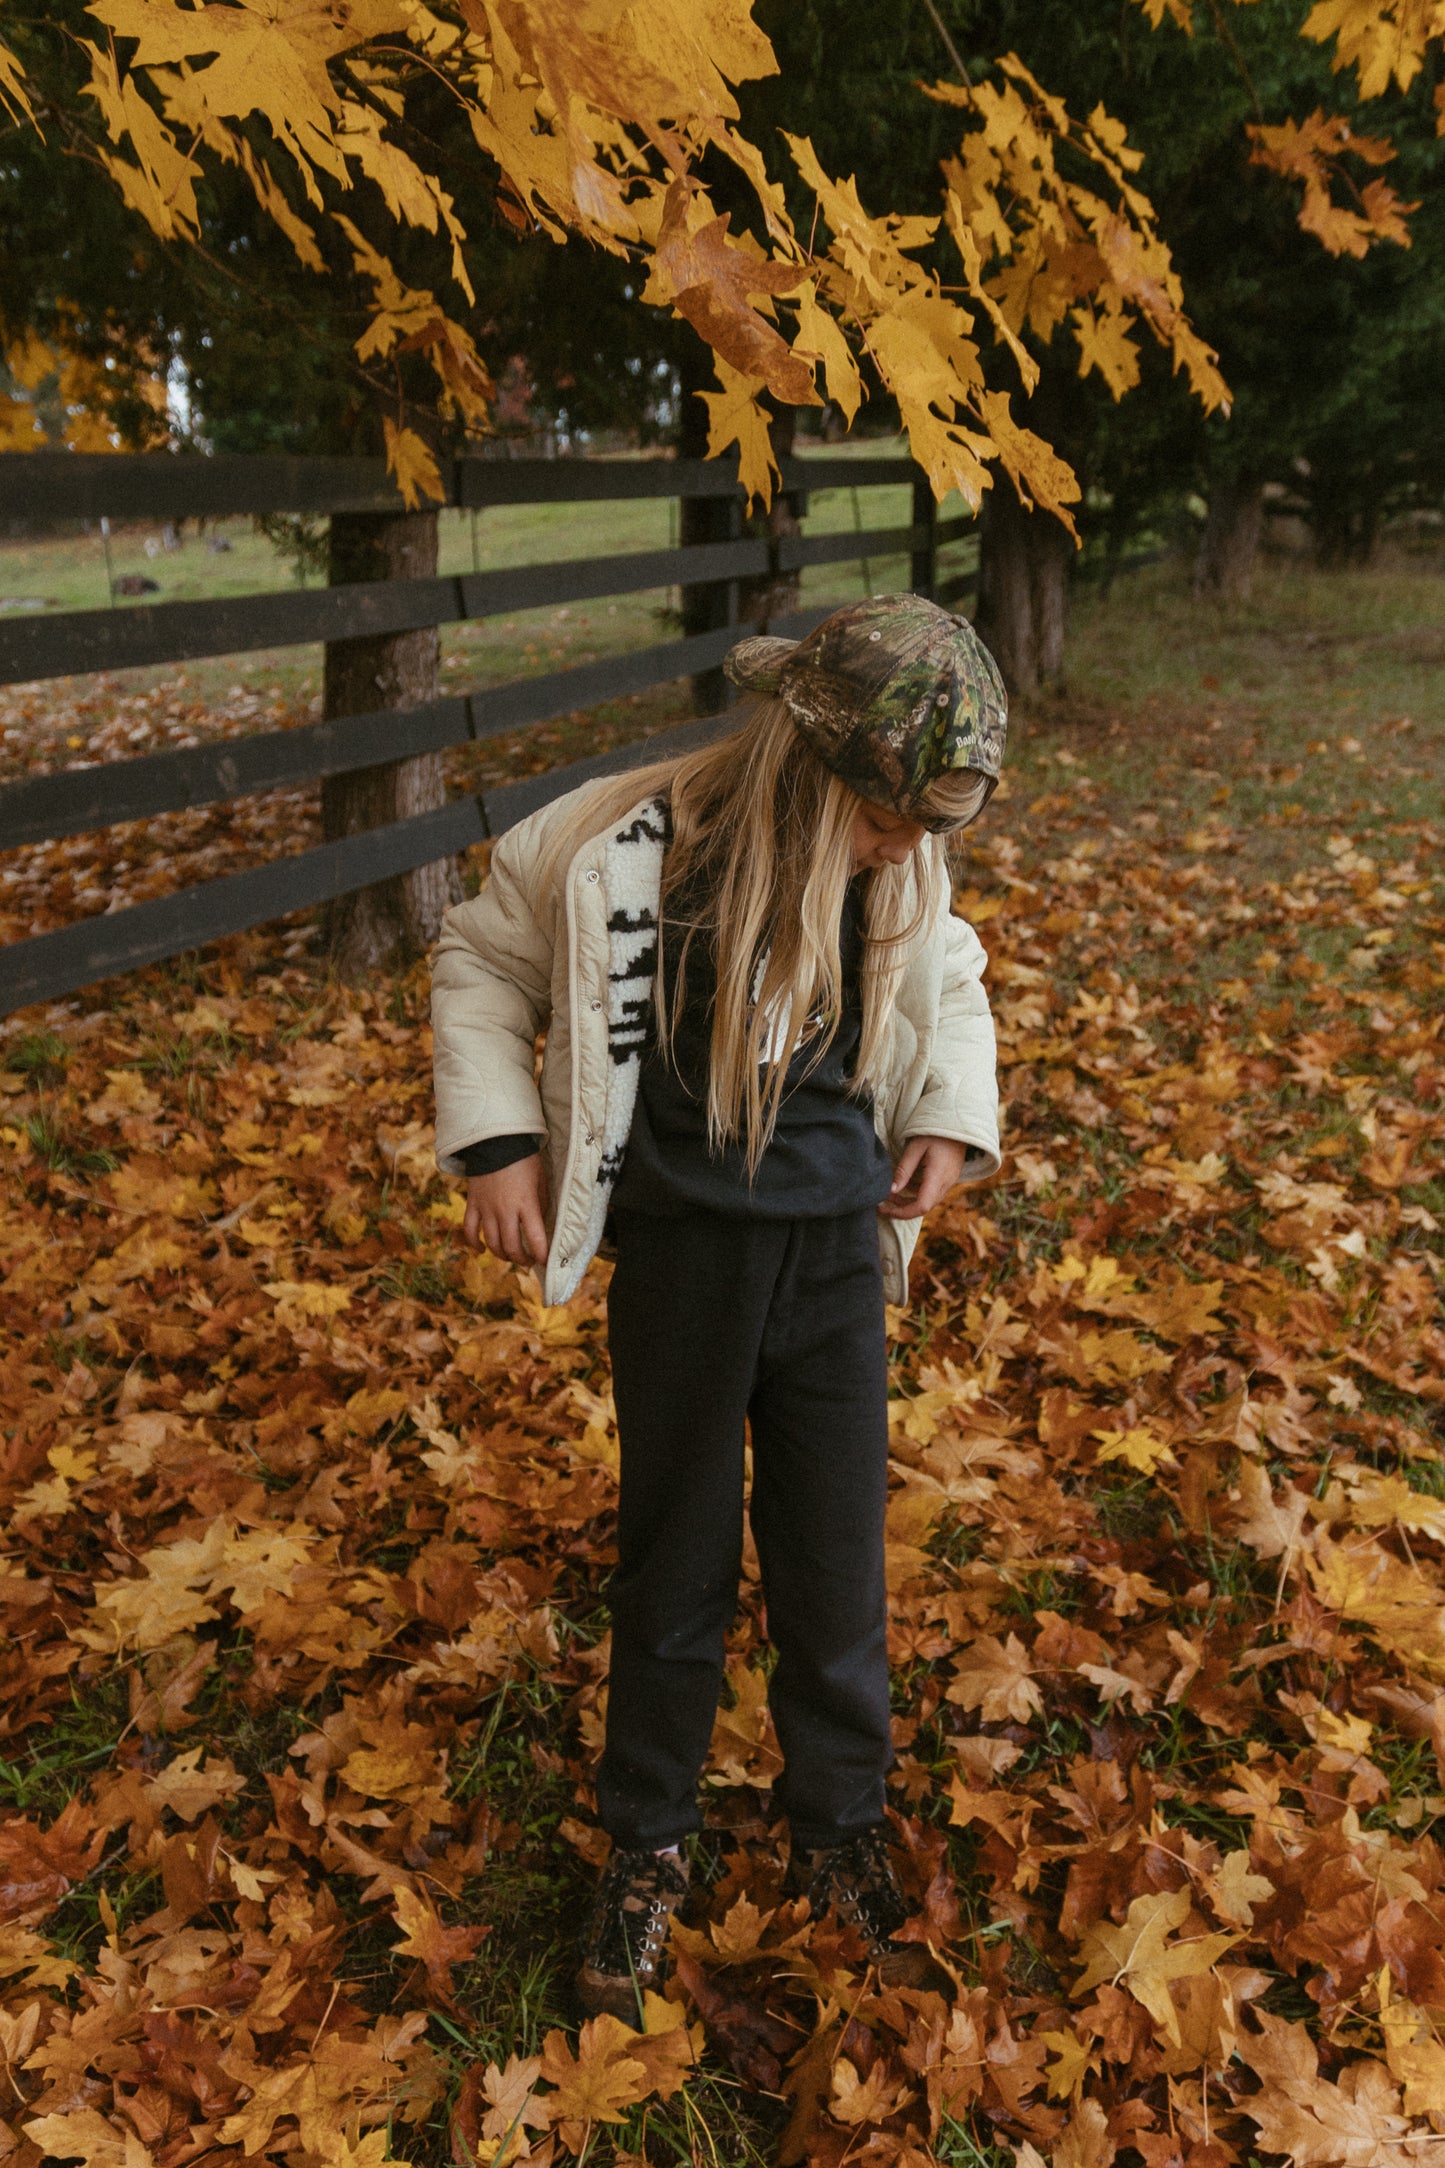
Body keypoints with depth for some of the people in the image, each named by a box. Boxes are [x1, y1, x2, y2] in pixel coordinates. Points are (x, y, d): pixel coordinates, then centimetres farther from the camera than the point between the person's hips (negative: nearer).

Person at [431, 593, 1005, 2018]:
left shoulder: (905, 866, -9)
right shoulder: (618, 851, -20)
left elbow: (950, 982, 13)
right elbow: (480, 961, -2)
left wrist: (953, 1119, -3)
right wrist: (499, 1137, -10)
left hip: (838, 1247, 3)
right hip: (685, 1251, -2)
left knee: (838, 1561, 13)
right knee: (677, 1560, 12)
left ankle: (839, 1833, 37)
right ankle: (646, 1847, 35)